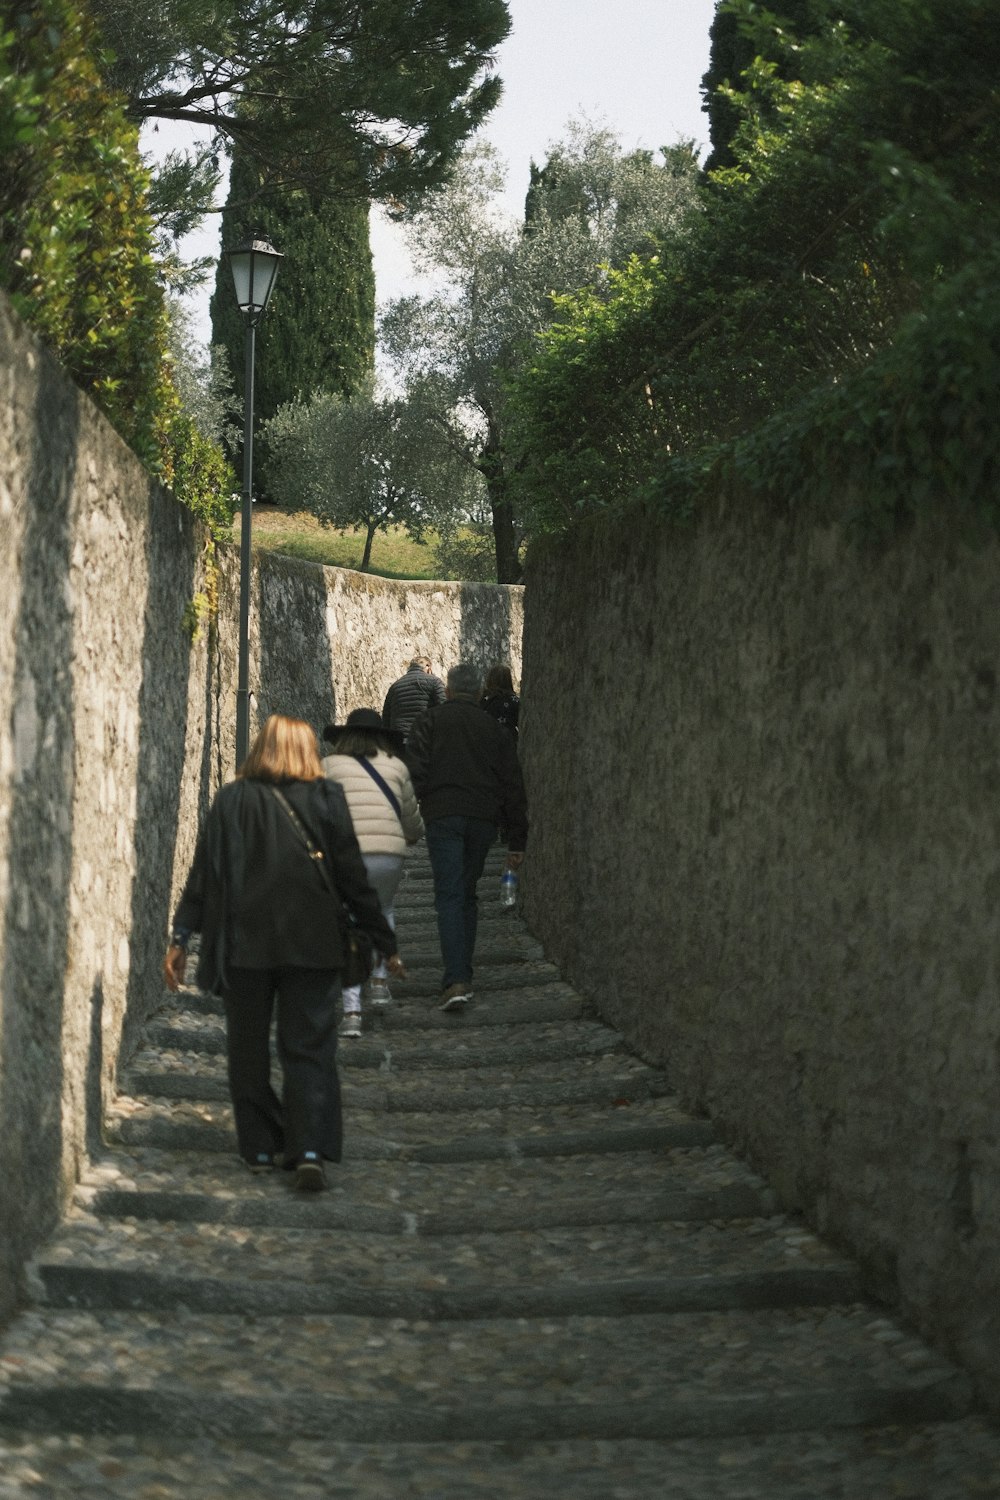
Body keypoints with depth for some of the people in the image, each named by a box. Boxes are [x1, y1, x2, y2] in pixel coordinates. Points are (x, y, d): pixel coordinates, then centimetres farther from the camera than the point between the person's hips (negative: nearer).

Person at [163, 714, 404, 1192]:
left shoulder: (232, 799, 1)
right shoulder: (327, 799, 0)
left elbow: (204, 872, -1)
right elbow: (353, 878, 1)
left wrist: (180, 937, 3)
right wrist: (385, 942, 7)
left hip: (244, 943, 0)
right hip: (313, 945, 0)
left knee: (248, 1048, 13)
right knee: (309, 1049, 2)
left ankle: (260, 1147, 16)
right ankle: (310, 1151, -12)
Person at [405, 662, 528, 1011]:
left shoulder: (430, 721, 7)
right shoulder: (494, 729, 17)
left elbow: (414, 770, -7)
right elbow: (513, 786, 15)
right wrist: (517, 841, 17)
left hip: (443, 815, -3)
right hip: (484, 819, 3)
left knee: (449, 897, -7)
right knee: (467, 895, 17)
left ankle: (456, 981, -20)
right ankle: (462, 974, 17)